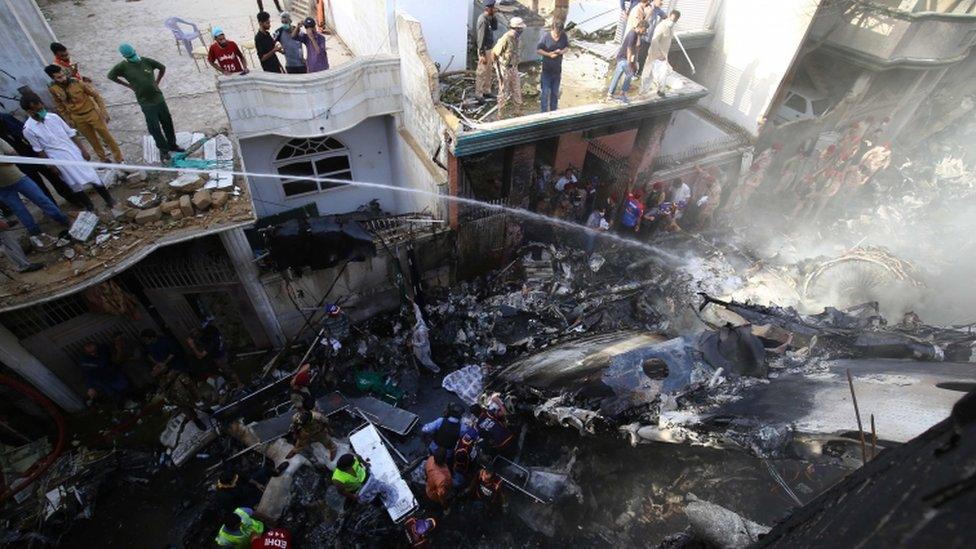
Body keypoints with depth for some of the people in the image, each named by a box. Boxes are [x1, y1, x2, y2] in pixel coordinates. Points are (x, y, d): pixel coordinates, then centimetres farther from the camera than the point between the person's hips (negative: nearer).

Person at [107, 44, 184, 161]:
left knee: (167, 122, 11)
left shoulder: (146, 61, -2)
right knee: (154, 127, 2)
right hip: (146, 103, -2)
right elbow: (111, 76, 5)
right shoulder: (122, 67, -7)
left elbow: (162, 68, 12)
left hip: (159, 98, 3)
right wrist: (129, 85, 4)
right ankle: (163, 149, 15)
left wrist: (157, 82, 9)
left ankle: (172, 144, 28)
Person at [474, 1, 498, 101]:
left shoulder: (489, 18, 6)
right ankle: (478, 93, 6)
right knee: (481, 72, -2)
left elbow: (495, 28, 14)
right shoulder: (483, 20, -21)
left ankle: (486, 91, 26)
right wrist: (482, 54, -24)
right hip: (484, 50, -9)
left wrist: (494, 17, -1)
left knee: (489, 71, 16)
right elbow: (481, 38, -22)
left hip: (490, 48, 9)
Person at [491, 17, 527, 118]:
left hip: (513, 68, 8)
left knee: (517, 90, 15)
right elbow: (494, 53, -19)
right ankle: (501, 114, 15)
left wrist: (516, 66, 18)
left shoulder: (515, 38, 3)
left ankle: (518, 112, 28)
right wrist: (499, 72, -20)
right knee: (503, 92, 3)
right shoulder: (505, 39, -22)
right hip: (504, 69, -8)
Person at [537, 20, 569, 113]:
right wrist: (549, 54, -22)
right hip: (547, 70, -3)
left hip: (557, 69, 3)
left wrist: (562, 51, -15)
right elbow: (538, 50, -10)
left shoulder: (564, 36, -6)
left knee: (555, 92, 14)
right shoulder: (545, 36, -14)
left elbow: (567, 46, 8)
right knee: (545, 92, -1)